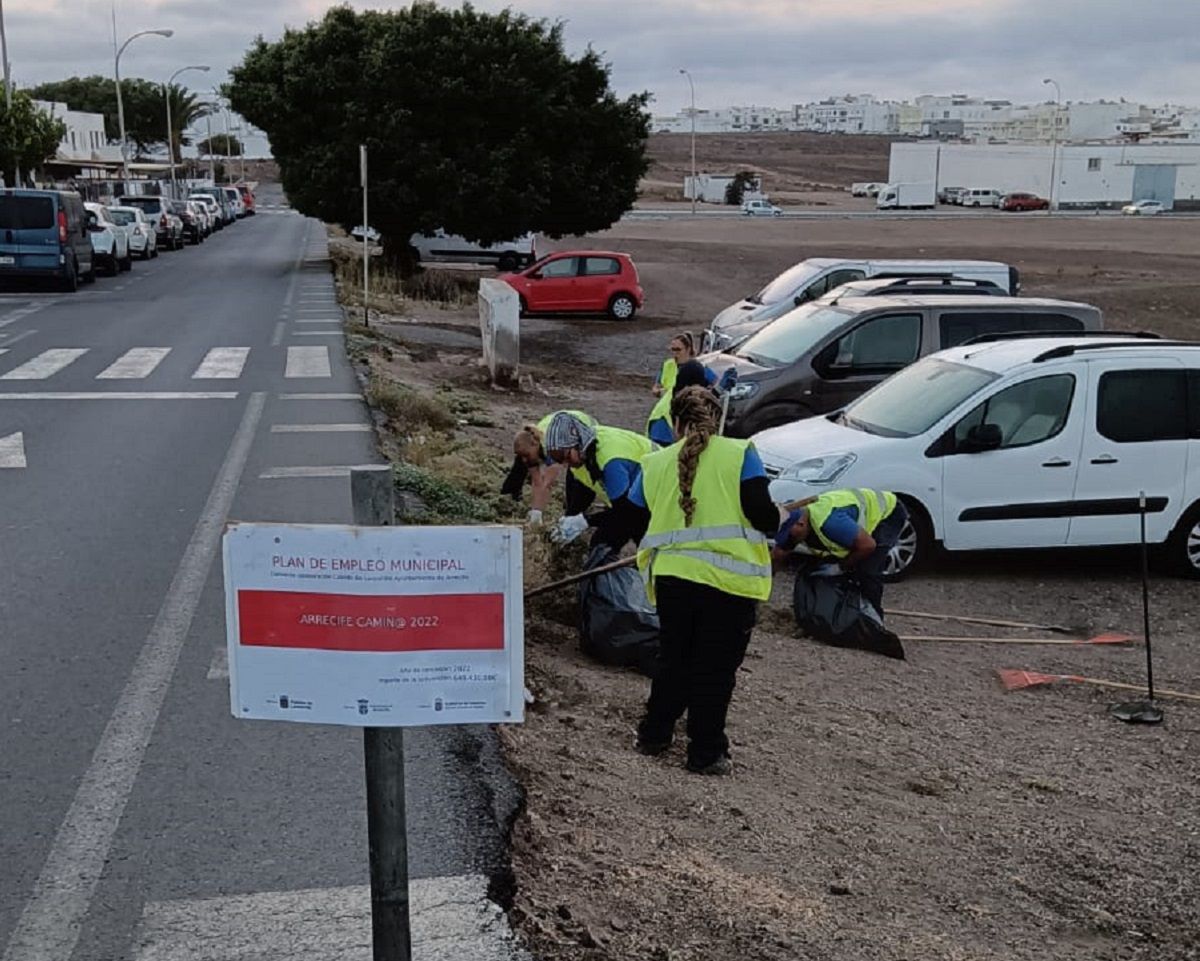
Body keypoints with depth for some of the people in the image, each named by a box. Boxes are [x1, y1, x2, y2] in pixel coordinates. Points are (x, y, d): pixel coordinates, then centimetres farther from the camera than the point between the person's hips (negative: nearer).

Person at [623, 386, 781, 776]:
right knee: (715, 669, 7)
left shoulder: (654, 463, 9)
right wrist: (779, 518, 12)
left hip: (671, 578, 3)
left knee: (673, 658, 22)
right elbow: (761, 513, -11)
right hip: (728, 581, -3)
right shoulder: (740, 454, -2)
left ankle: (654, 733, 31)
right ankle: (705, 753, 14)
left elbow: (635, 525, 13)